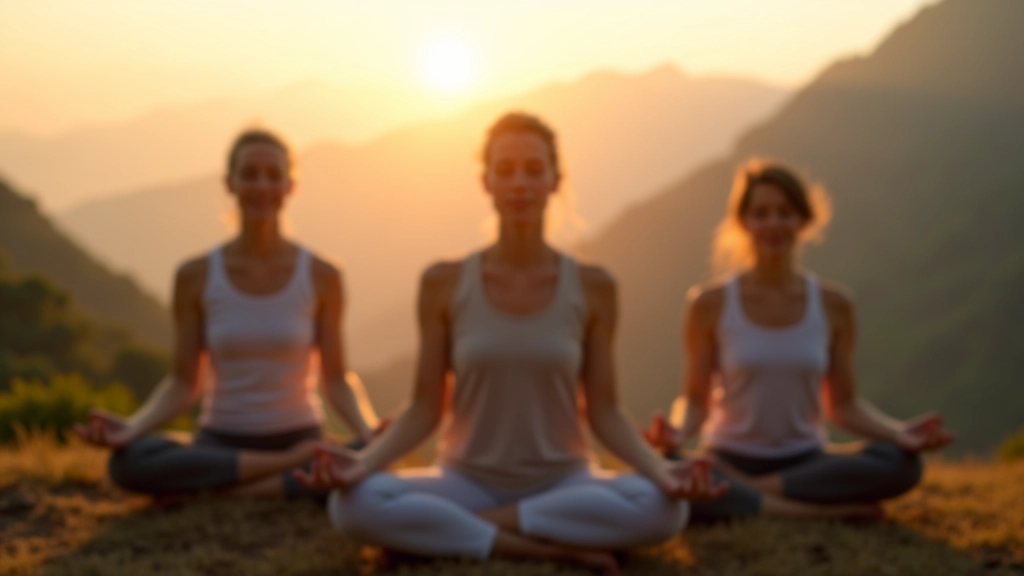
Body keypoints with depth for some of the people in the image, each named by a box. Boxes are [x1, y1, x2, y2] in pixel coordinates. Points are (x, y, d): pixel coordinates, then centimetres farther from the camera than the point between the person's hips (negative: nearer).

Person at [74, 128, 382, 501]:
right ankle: (294, 468, -19)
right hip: (220, 444, 1)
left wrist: (371, 436, -20)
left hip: (300, 438, -1)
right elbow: (183, 383, -1)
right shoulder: (195, 276, -3)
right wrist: (131, 428, -20)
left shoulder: (321, 277, -3)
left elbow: (335, 379, 0)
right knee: (128, 462, -32)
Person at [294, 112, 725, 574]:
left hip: (562, 484, 1)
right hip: (467, 483, -1)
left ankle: (451, 525, -18)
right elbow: (425, 408, -2)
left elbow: (603, 411, -1)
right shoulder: (443, 284, -3)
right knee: (353, 504, -30)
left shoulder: (591, 288, -2)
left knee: (663, 507, -32)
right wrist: (363, 462, -19)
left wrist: (661, 470, -19)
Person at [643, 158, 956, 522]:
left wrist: (899, 432, -12)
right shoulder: (711, 304, -4)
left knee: (902, 463, -27)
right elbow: (696, 400, 0)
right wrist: (679, 434, -22)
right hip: (728, 461, -2)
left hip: (805, 462, 2)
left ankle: (747, 492, -20)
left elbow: (843, 404, 7)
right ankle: (832, 510, -24)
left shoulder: (832, 304, 2)